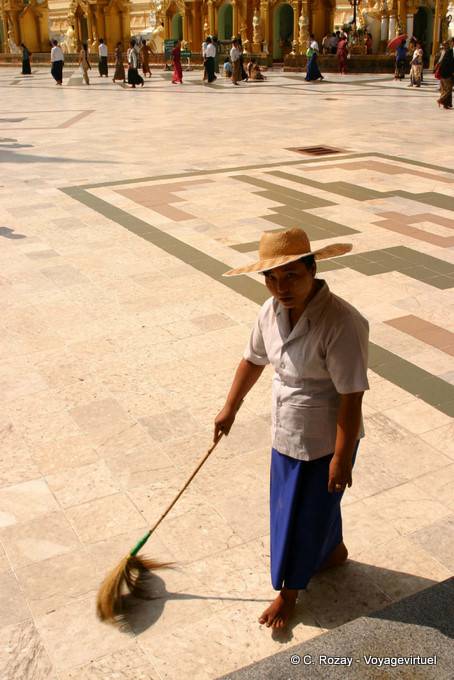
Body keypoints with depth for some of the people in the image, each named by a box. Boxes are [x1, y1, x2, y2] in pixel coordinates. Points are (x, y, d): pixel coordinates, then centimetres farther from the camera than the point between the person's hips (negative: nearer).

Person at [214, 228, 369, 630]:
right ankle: (333, 551, 56)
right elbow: (254, 360, 9)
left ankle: (289, 590, 36)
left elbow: (351, 397, -26)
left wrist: (341, 458, -21)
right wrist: (230, 409, 17)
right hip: (286, 431, 7)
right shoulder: (272, 311, -8)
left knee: (304, 512, 12)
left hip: (324, 440, -7)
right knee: (316, 502, 27)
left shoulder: (341, 323, -31)